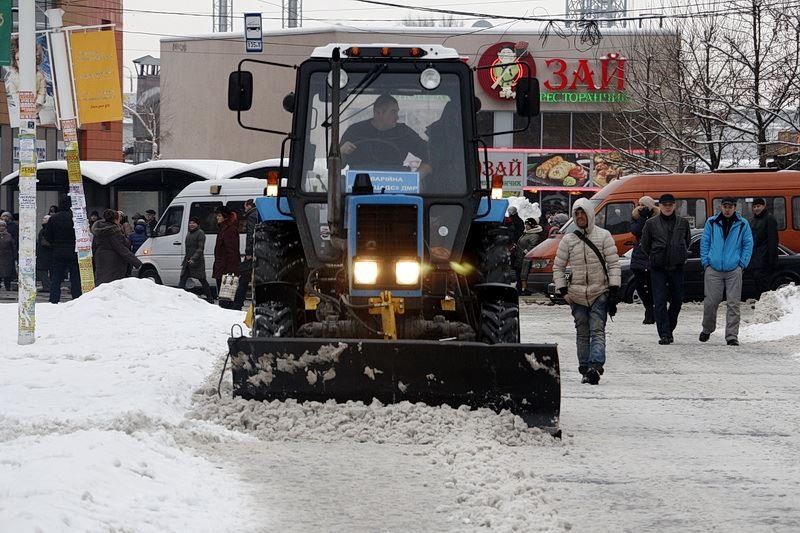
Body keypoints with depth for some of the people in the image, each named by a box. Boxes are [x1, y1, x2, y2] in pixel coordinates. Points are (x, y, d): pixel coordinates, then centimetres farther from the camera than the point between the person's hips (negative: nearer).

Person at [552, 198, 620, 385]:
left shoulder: (603, 236, 0)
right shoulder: (568, 240, 6)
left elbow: (613, 264, 0)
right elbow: (558, 267, 12)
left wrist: (613, 290, -7)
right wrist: (563, 291, 2)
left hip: (600, 294, -3)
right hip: (577, 296, 3)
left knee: (597, 331, -13)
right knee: (582, 334, 6)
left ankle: (595, 366, -26)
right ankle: (585, 369, 10)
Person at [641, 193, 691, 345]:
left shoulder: (682, 223, 6)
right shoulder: (651, 223, 1)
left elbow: (687, 241, 19)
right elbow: (644, 245, 10)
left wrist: (682, 256, 14)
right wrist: (654, 258, 10)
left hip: (677, 268, 2)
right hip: (658, 268, -2)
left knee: (677, 301, 6)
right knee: (660, 301, -8)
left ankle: (669, 329, 24)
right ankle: (664, 334, -7)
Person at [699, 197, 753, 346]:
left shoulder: (742, 225, 4)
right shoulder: (711, 223, 4)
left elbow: (748, 245, 7)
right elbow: (704, 243, 9)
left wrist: (742, 263, -1)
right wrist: (706, 261, 1)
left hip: (734, 271, 0)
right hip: (713, 269, 0)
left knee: (733, 304, -2)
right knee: (710, 302, 2)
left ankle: (732, 335, 1)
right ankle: (707, 329, 23)